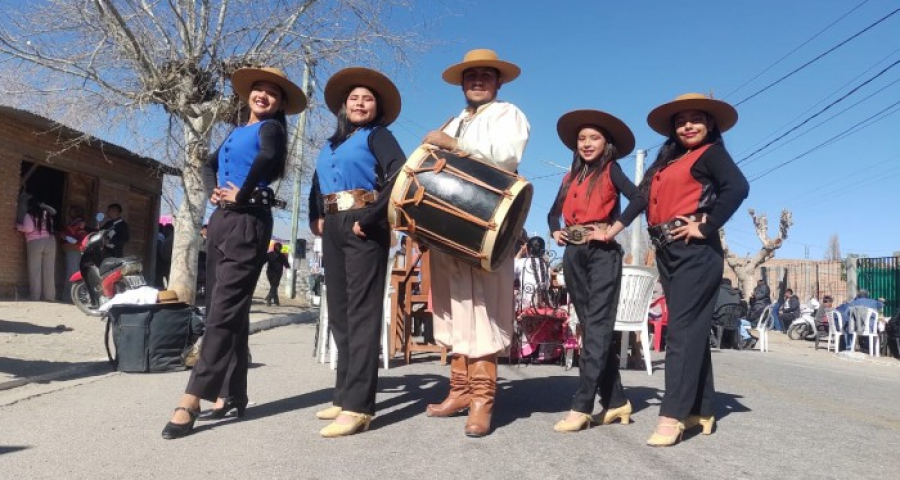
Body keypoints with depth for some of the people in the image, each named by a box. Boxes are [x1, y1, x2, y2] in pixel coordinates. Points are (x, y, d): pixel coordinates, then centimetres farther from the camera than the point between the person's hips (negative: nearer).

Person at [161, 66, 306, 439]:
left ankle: (191, 400, -14)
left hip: (248, 221, -9)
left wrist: (242, 194, -15)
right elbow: (210, 165, 27)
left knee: (224, 311, -12)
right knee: (224, 310, 9)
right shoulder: (237, 132, 21)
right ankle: (232, 394, 16)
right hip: (221, 219, 9)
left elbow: (269, 158, -23)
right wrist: (213, 192, 7)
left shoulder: (270, 127, -1)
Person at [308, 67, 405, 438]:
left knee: (361, 312, -12)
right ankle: (344, 395, 18)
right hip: (332, 229, 8)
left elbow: (400, 175, -14)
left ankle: (358, 405, -13)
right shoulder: (331, 144, 23)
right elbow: (317, 185, 29)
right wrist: (316, 218, 10)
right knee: (338, 313, 9)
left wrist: (369, 217, -19)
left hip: (362, 227, -8)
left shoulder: (377, 135, 3)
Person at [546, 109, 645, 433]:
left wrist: (613, 229, -14)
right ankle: (616, 401, 16)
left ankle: (582, 406, -11)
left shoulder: (610, 170, 1)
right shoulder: (570, 177, 17)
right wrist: (555, 232, 10)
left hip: (602, 253, -6)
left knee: (597, 327, -8)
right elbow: (554, 212, 28)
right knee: (591, 327, 7)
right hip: (574, 255, 7)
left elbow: (639, 199, -15)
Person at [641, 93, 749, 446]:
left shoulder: (711, 152, 0)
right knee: (691, 328, 10)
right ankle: (700, 410, 18)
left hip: (695, 251, -8)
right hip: (668, 252, 8)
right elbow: (648, 196, 16)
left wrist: (707, 225, -17)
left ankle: (673, 414, -10)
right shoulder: (668, 161, 21)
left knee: (683, 329, -11)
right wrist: (657, 236, 0)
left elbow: (738, 187, -17)